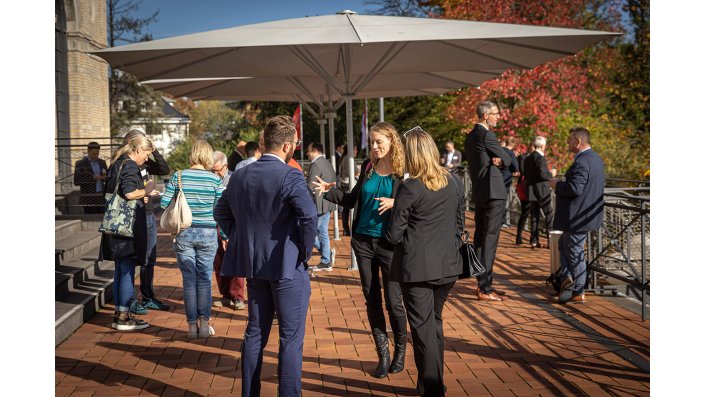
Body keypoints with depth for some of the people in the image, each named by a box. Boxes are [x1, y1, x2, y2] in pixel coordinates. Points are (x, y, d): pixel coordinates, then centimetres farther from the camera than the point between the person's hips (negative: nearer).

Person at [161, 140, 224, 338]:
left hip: (184, 234, 1)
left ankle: (192, 324, 12)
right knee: (204, 279, 10)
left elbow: (164, 203, -3)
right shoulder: (215, 180, -6)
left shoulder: (178, 177, -3)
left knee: (189, 280, 8)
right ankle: (204, 322, 9)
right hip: (207, 234, -1)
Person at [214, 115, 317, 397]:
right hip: (287, 266, -7)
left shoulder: (241, 175, 5)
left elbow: (221, 211, 16)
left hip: (253, 265, 7)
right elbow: (309, 216, -28)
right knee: (291, 338, 3)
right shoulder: (290, 176, -17)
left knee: (255, 333, 17)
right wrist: (305, 250, -13)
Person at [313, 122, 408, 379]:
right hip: (363, 241, 5)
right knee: (372, 300, 8)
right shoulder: (368, 169, 8)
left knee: (393, 300, 1)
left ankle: (400, 350, 24)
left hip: (389, 244, -5)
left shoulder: (403, 172, -7)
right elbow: (352, 200, 15)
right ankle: (383, 354, 20)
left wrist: (395, 203, -24)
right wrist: (330, 191, 3)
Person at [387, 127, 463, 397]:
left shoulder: (409, 188, -15)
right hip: (447, 265, 6)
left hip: (416, 267, -6)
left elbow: (394, 235, -11)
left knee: (423, 329, 2)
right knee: (435, 322, 20)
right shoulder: (454, 182, 2)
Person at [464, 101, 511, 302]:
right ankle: (485, 289, -7)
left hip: (478, 193, 10)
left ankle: (482, 283, 21)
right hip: (493, 192, -10)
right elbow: (507, 158, -7)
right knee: (489, 241, -8)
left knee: (480, 238, 13)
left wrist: (495, 159, 1)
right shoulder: (486, 135, -14)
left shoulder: (470, 136, 15)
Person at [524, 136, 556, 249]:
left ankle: (534, 240, 10)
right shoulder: (540, 157, -14)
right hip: (542, 191, -7)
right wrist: (551, 174, -2)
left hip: (531, 191, 8)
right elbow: (542, 174, -21)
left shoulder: (528, 159, 11)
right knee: (550, 214, 1)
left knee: (535, 216, 10)